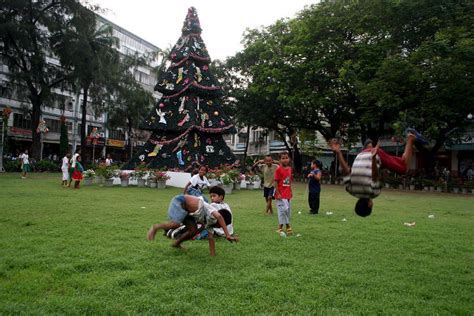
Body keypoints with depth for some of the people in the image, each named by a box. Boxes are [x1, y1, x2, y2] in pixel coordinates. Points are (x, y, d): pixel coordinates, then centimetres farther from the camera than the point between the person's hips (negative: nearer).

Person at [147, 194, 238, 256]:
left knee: (194, 231, -2)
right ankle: (155, 227, -1)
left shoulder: (210, 222, 4)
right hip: (180, 201, -8)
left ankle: (176, 243, 18)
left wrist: (213, 255, 2)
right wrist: (227, 235, -46)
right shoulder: (213, 211, -22)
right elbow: (219, 216, -45)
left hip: (186, 210, 8)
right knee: (175, 224, -27)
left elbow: (211, 238, 7)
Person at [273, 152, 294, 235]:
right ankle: (280, 227, 5)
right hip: (281, 194, -7)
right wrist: (278, 193, -16)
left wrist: (291, 192, 13)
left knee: (288, 210, 12)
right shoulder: (278, 169, -11)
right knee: (283, 209, -8)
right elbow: (275, 182, -12)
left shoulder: (290, 169, 8)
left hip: (288, 194, 7)